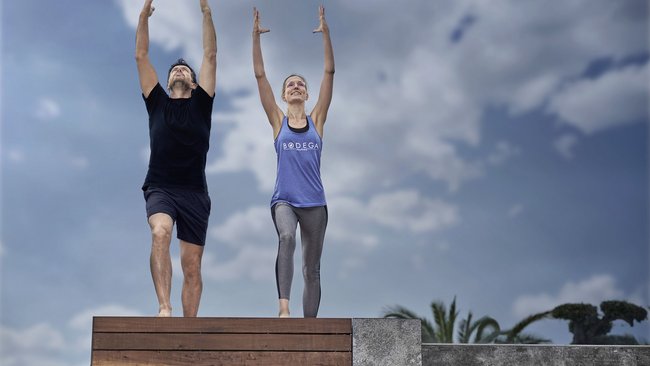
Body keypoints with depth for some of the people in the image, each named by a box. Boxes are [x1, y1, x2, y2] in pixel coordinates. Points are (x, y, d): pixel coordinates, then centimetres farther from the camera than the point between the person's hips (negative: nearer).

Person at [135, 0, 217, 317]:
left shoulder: (201, 103, 15)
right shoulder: (157, 102, 15)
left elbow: (210, 56, 12)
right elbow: (141, 56, 14)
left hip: (194, 192, 1)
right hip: (160, 188, -1)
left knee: (192, 267, -1)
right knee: (160, 232, -32)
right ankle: (164, 308, -38)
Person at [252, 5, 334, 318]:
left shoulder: (317, 119, 8)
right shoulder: (278, 121, 6)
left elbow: (330, 72, 2)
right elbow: (260, 75, 1)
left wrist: (326, 33, -3)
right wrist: (256, 36, -5)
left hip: (314, 202, 2)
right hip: (284, 200, -2)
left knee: (312, 269, 5)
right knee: (286, 237, -34)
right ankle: (283, 306, -39)